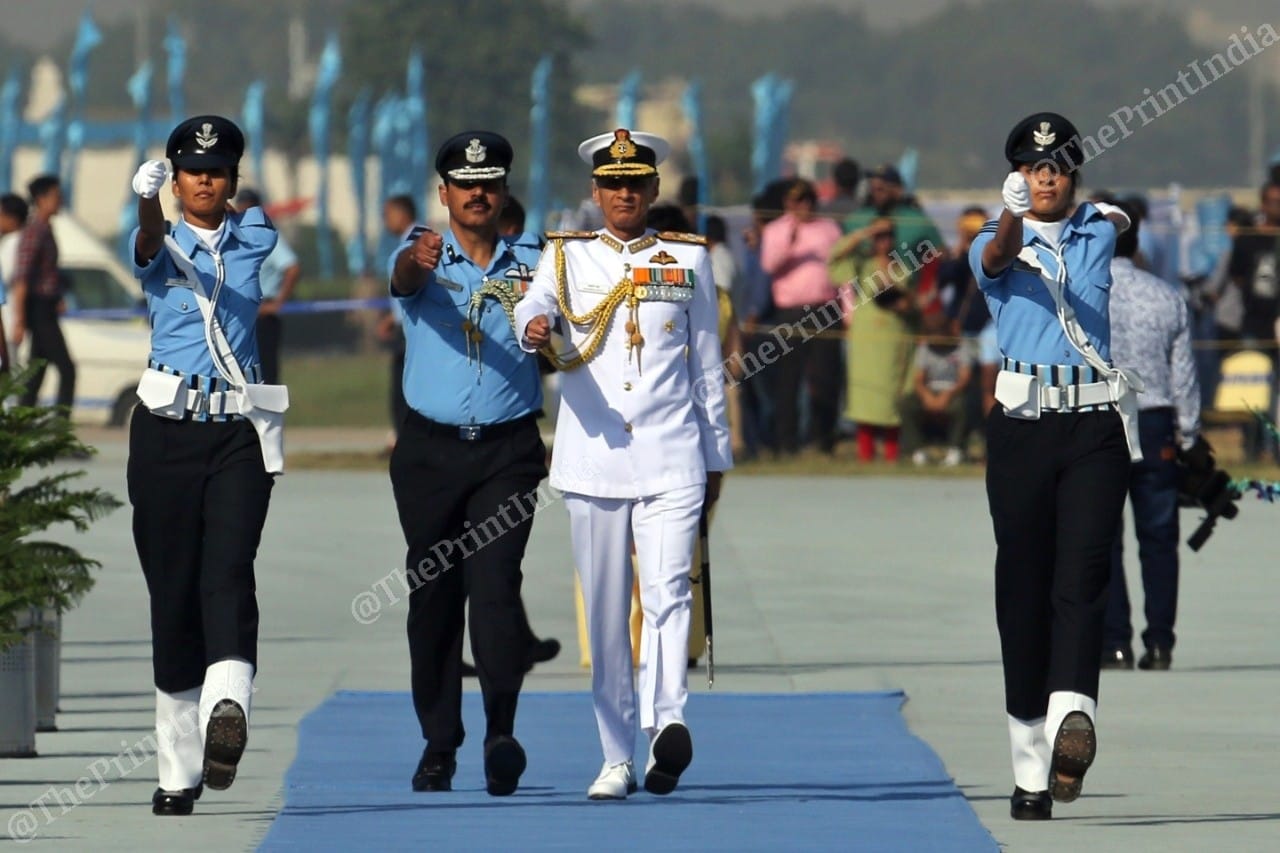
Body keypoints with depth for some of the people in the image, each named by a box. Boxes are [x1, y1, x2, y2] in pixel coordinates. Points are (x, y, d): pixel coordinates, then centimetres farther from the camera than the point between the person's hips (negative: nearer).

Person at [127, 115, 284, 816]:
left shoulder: (255, 238, 13)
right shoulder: (162, 247, 3)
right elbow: (148, 244, -15)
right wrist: (148, 199, -36)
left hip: (238, 437, 0)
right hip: (166, 433, 0)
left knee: (229, 574, -18)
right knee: (172, 591, 1)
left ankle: (227, 709, -38)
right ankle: (178, 769, 7)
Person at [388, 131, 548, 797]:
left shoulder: (531, 265, 9)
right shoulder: (424, 256, 4)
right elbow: (404, 279, -20)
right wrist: (415, 260, -43)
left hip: (509, 450, -1)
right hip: (430, 449, 1)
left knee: (495, 584, -15)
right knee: (433, 594, 4)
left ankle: (501, 734, -21)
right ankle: (439, 744, 11)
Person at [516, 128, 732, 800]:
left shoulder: (688, 259, 11)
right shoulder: (566, 257, 9)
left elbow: (707, 364, 16)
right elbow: (534, 305, -12)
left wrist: (717, 455, 17)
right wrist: (532, 329, -36)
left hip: (672, 457, -1)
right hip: (593, 458, 1)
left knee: (668, 589, -18)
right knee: (605, 612, 4)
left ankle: (668, 725, -33)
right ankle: (617, 759, 10)